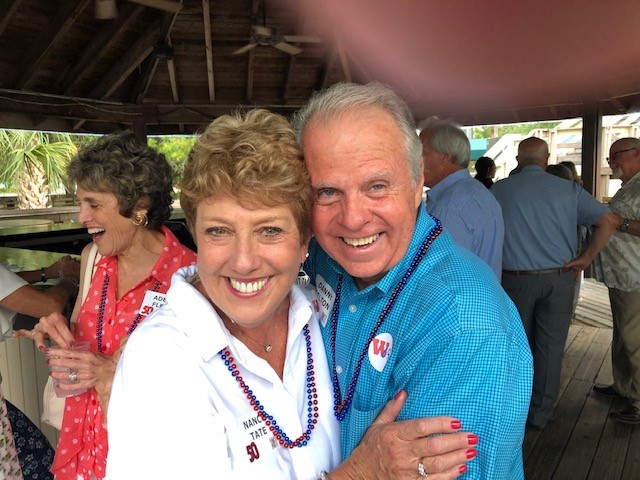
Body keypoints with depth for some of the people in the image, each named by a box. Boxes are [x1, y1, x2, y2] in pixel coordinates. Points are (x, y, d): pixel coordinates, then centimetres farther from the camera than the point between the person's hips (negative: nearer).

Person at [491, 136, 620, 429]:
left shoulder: (499, 189, -2)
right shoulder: (568, 189, 0)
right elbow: (609, 220, -4)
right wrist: (587, 257, -2)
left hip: (515, 279, 0)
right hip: (559, 278, 1)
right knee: (549, 346, 10)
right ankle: (540, 413, 20)